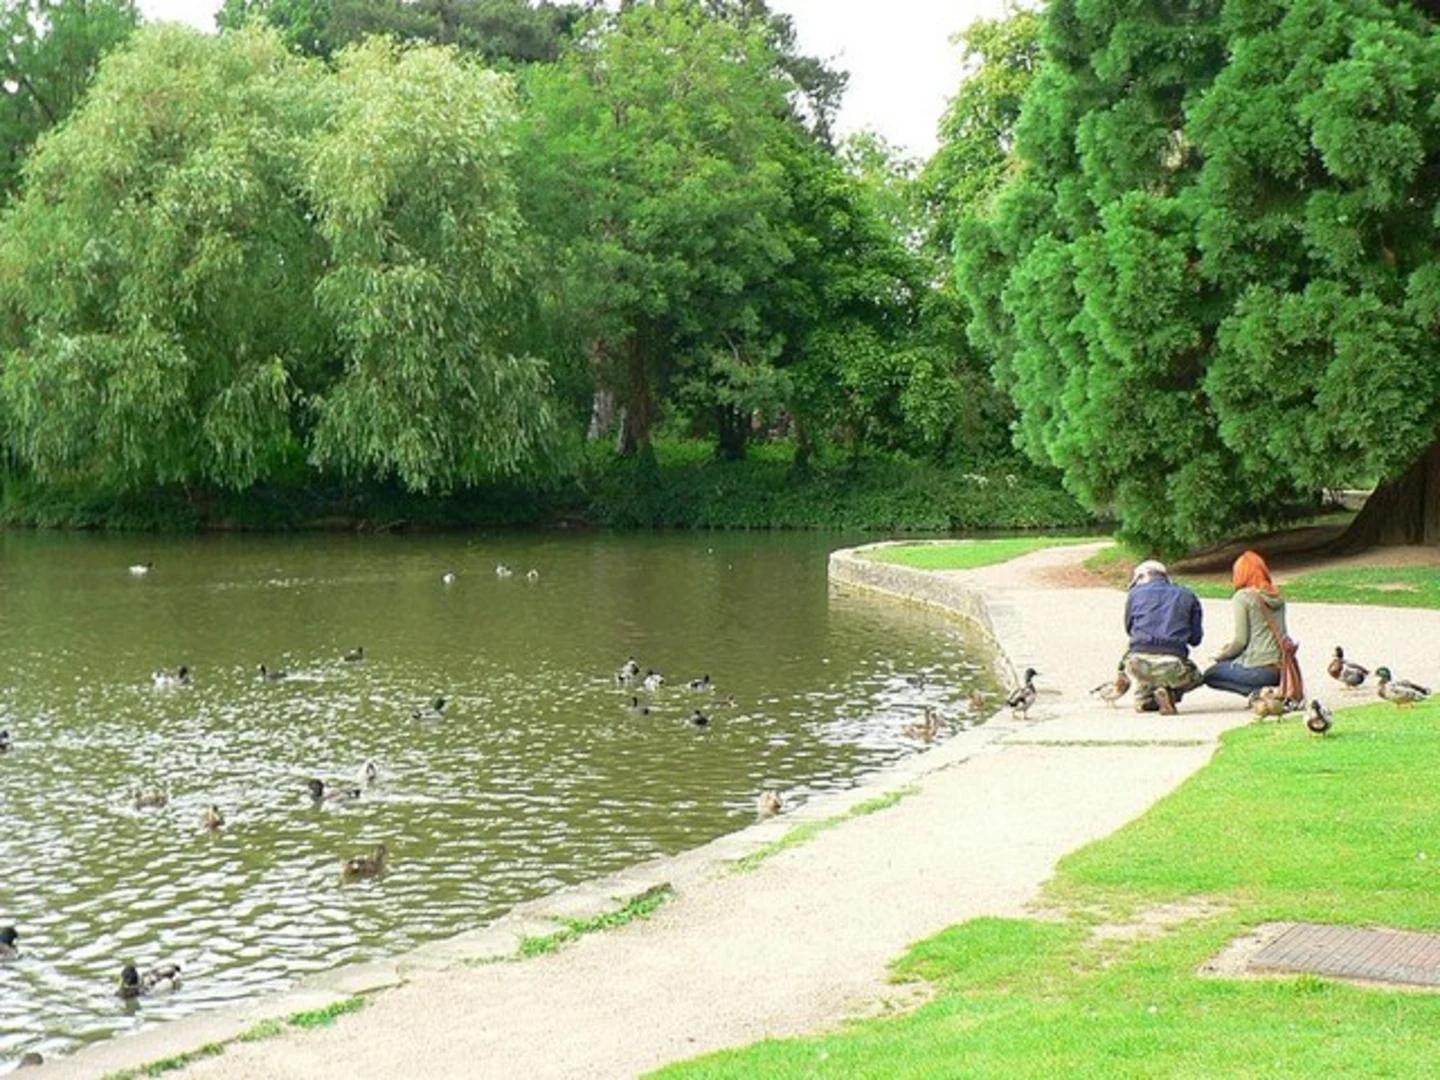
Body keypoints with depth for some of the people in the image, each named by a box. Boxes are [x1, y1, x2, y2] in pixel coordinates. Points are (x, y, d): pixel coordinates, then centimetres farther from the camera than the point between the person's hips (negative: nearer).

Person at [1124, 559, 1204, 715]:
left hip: (1139, 664, 3)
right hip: (1172, 665, -3)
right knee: (1194, 677, 31)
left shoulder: (1135, 593, 15)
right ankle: (1170, 693, 1)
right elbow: (1195, 638, 16)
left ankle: (1143, 699, 8)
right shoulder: (1187, 596, 16)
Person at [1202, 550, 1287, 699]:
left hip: (1258, 668, -7)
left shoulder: (1242, 597, -7)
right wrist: (1231, 648, 22)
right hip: (1281, 668, 7)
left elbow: (1241, 640, -12)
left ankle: (1257, 691, -5)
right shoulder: (1277, 597, 13)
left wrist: (1222, 655, 9)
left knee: (1210, 675, 15)